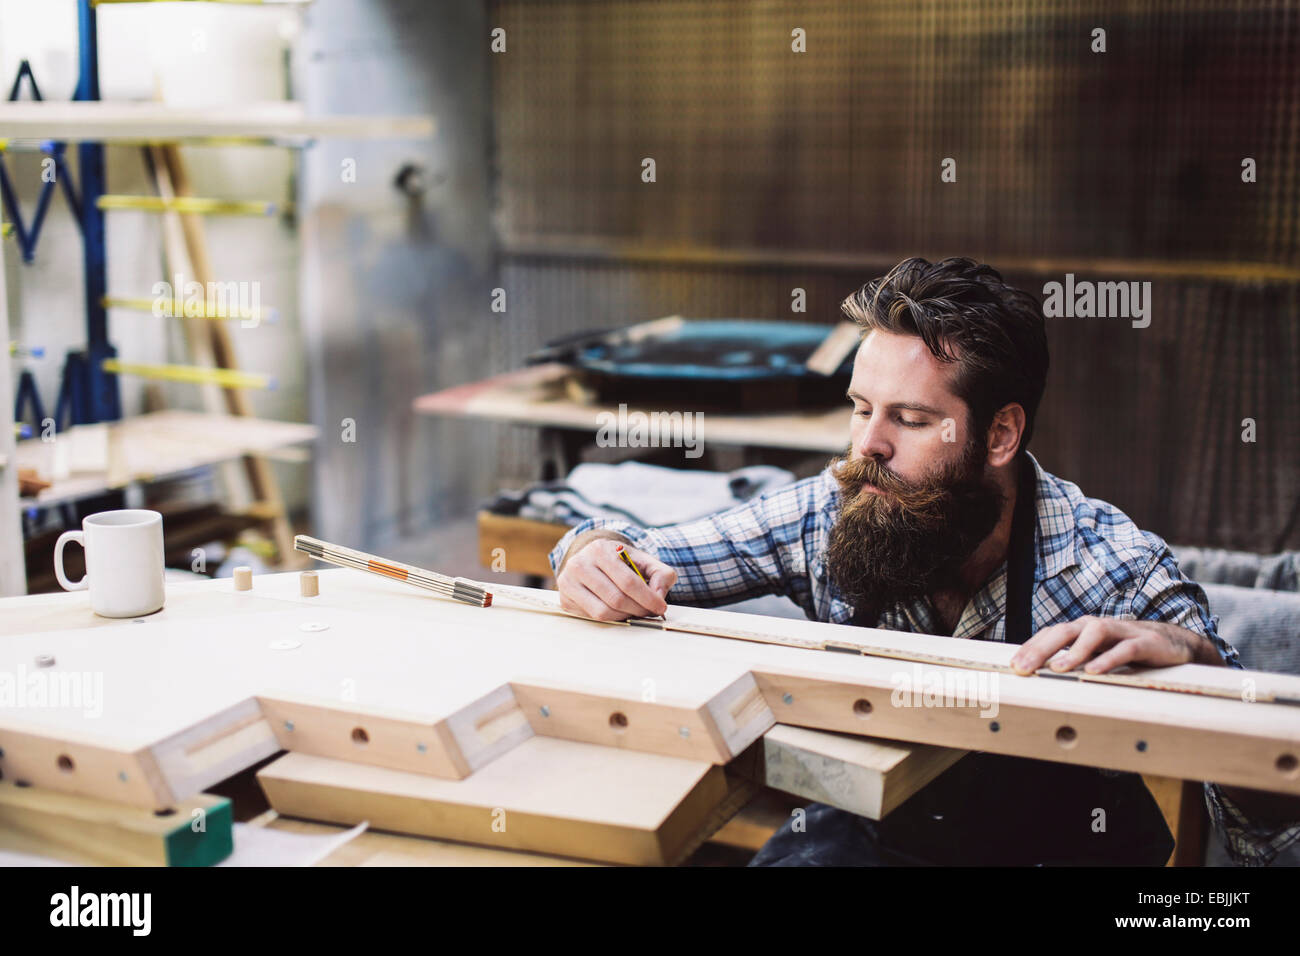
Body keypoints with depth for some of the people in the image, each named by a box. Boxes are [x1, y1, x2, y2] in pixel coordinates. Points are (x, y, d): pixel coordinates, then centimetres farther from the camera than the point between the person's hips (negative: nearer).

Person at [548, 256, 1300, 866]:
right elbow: (643, 558, 2)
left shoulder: (1112, 572, -19)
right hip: (864, 830, 2)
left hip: (1054, 846, -2)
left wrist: (1192, 658, -36)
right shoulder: (827, 514, -11)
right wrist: (597, 554, -22)